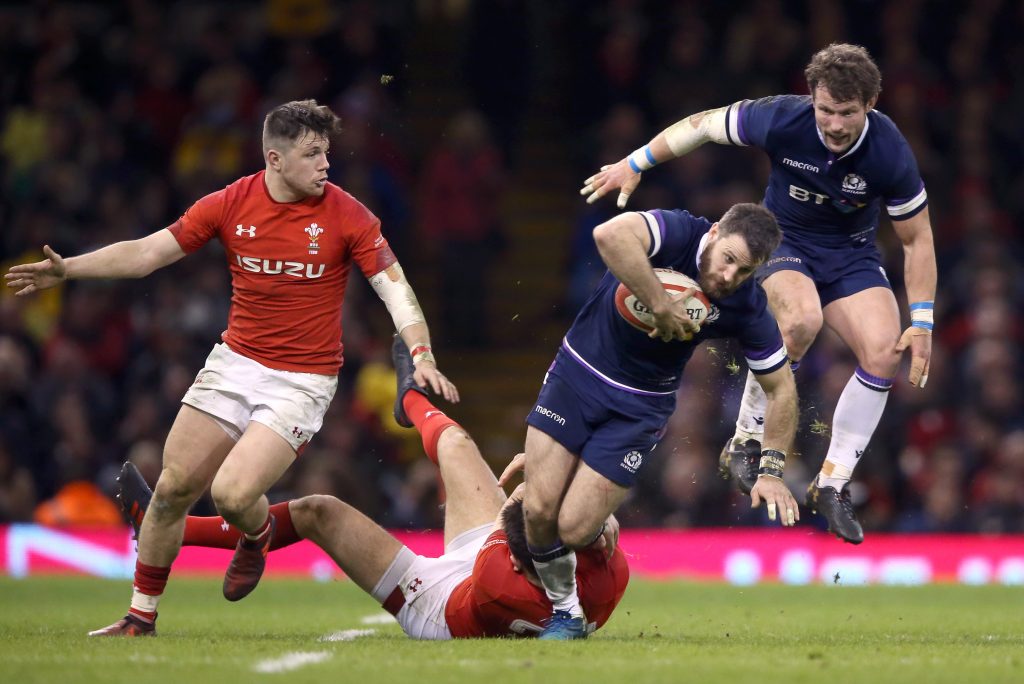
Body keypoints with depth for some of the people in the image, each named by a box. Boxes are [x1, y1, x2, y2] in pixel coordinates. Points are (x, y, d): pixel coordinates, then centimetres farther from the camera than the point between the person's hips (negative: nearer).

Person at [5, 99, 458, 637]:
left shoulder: (346, 215, -10)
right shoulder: (231, 204, -3)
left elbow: (393, 287, -10)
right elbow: (146, 253, 2)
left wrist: (421, 355, -26)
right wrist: (68, 269, -9)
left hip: (302, 381, -4)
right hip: (234, 364, 4)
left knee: (233, 494, -20)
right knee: (173, 488, 1)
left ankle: (257, 537, 18)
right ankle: (141, 617, 17)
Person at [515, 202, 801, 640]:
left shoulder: (747, 308, -14)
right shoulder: (678, 233, -22)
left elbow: (780, 388, 0)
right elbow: (611, 234, -45)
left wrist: (771, 471, -5)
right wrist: (661, 306, -41)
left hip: (640, 407, 1)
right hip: (576, 374, -1)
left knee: (574, 529, -11)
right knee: (540, 511, -12)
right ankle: (565, 611, 16)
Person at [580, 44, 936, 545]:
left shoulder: (891, 154, -23)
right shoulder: (781, 119, -26)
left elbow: (917, 239, -9)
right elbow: (703, 125, -8)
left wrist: (921, 323, -12)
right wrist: (635, 163, -3)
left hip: (852, 253, 2)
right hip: (783, 239, -2)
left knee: (883, 353, -21)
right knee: (802, 319, -35)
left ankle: (831, 485, -5)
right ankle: (745, 442, -16)